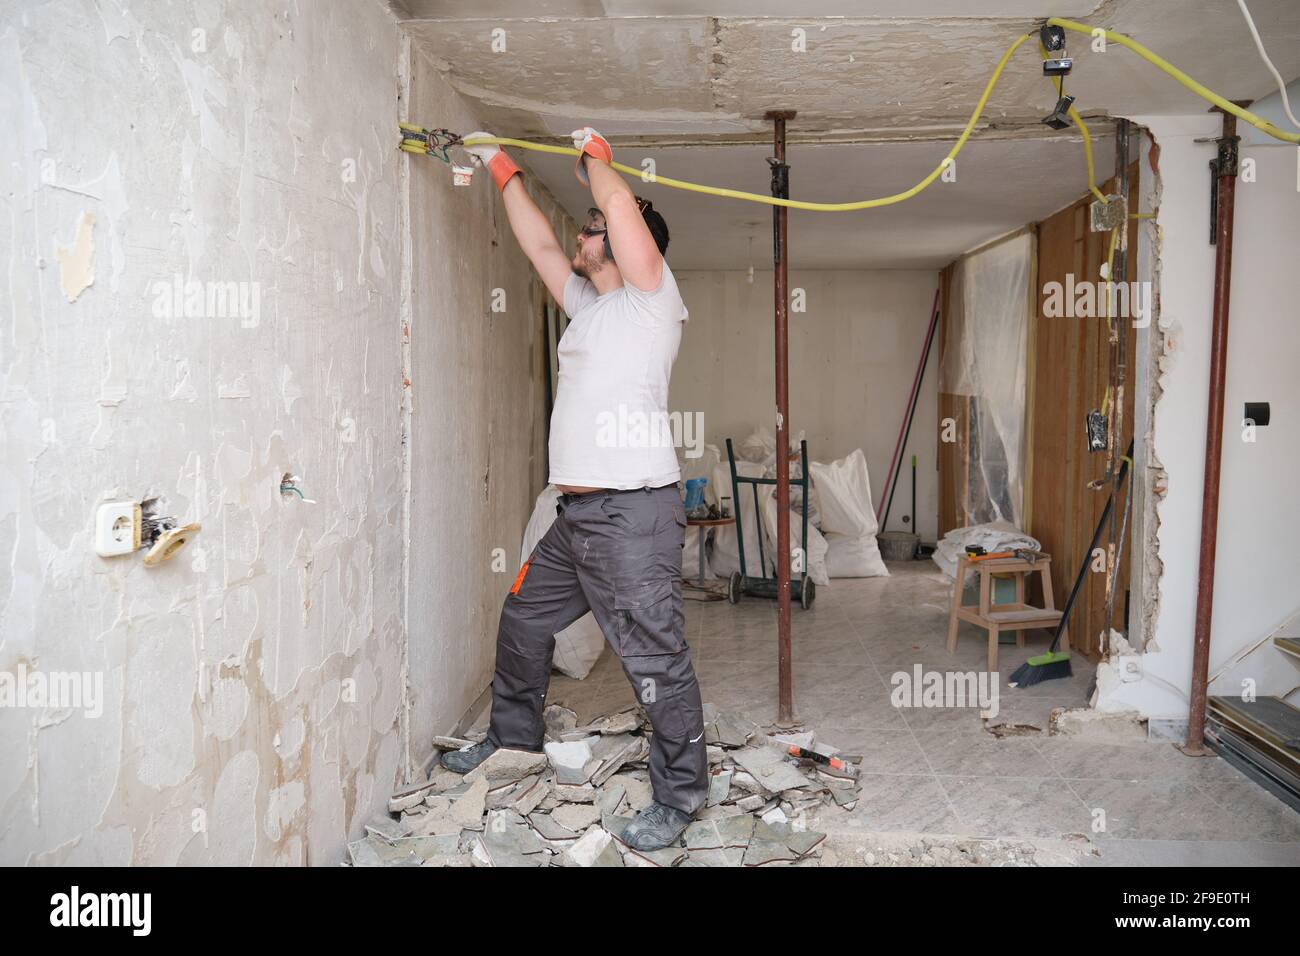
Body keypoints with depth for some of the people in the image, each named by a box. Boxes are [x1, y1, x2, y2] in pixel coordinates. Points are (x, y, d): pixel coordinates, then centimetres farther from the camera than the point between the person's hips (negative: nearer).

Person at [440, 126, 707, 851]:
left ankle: (682, 793, 8)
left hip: (634, 512, -9)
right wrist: (503, 170, 33)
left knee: (655, 657, -5)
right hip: (577, 513, 10)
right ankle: (516, 736, 42)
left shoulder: (652, 298, -3)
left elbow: (622, 204, -14)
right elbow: (540, 244, 30)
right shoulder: (588, 305, 21)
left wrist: (595, 154, 4)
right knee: (523, 621, 22)